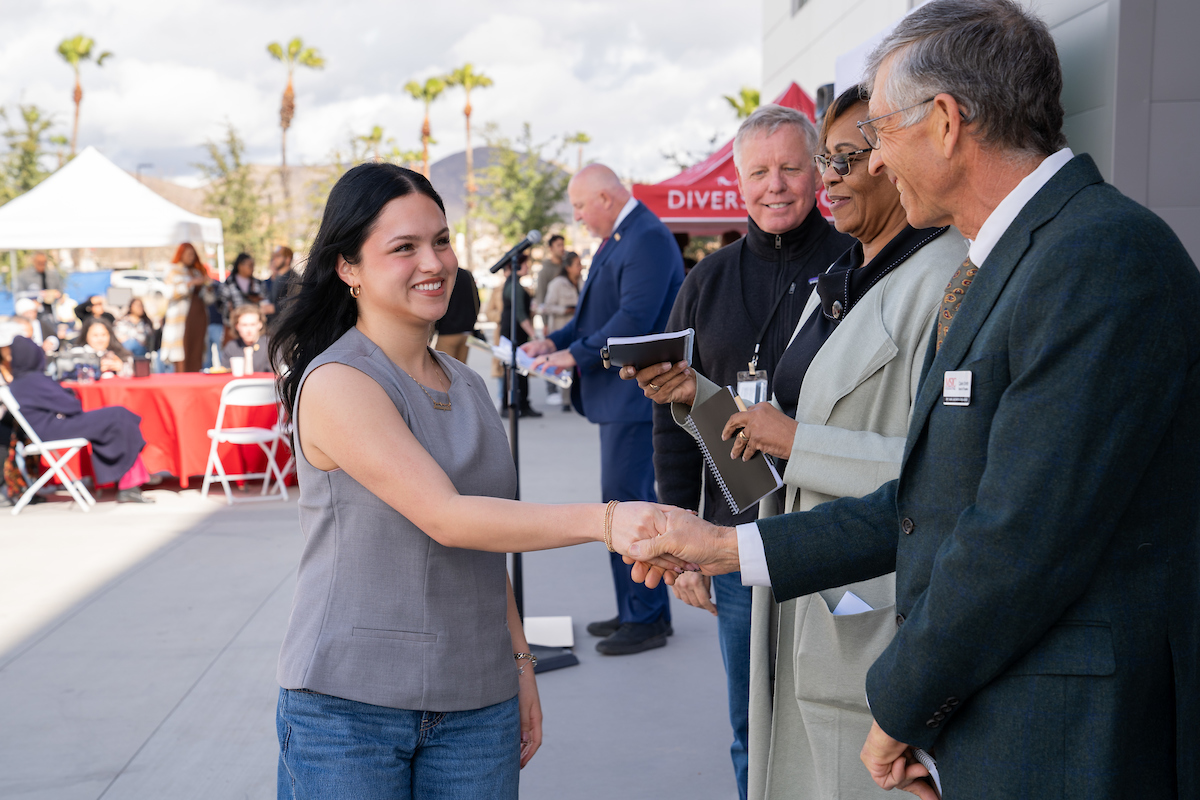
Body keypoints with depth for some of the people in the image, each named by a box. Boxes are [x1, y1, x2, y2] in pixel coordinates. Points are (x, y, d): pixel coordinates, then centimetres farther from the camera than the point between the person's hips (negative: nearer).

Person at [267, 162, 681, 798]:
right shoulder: (335, 384, -12)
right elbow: (446, 519, -22)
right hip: (348, 709, -6)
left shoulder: (467, 387, 11)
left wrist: (520, 664, 12)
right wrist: (601, 520, -30)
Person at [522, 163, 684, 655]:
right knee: (627, 499, 14)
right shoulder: (616, 240, 18)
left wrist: (576, 355, -19)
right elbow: (598, 311, 23)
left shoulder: (647, 239, -15)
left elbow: (634, 318, -24)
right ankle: (638, 610, 23)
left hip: (637, 397, -11)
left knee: (627, 501, -8)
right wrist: (554, 341, 10)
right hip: (619, 396, 11)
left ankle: (646, 620, 1)